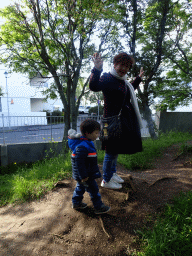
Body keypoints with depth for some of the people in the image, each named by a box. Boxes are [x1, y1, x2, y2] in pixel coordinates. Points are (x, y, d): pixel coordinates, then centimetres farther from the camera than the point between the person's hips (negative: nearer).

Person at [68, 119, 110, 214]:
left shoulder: (86, 143, 4)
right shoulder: (82, 147, -30)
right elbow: (79, 162, -29)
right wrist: (83, 176, -24)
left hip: (85, 174, 10)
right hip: (86, 175, -10)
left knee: (80, 187, 25)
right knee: (93, 190, 5)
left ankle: (76, 203, 43)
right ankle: (99, 207, 22)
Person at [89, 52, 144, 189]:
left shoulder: (123, 81, 15)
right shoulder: (107, 78, -13)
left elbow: (130, 90, 36)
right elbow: (94, 87, -33)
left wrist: (138, 78, 39)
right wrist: (97, 69, -44)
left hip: (125, 120, 10)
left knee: (116, 149, 20)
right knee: (112, 151, 0)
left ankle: (112, 173, 40)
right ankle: (106, 181, 18)